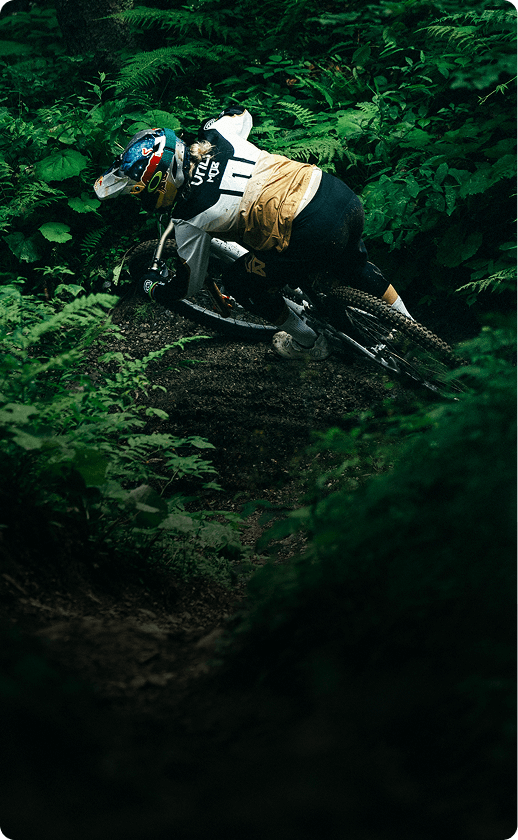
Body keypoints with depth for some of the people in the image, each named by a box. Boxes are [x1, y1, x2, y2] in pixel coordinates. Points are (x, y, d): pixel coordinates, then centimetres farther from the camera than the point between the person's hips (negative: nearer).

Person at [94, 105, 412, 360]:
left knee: (240, 281, 18)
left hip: (312, 235, -7)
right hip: (344, 195, 7)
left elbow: (189, 286, 11)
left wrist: (152, 287, 32)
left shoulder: (190, 220, -5)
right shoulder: (215, 134, 7)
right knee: (353, 268, 38)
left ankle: (308, 342, 36)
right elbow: (240, 112, 34)